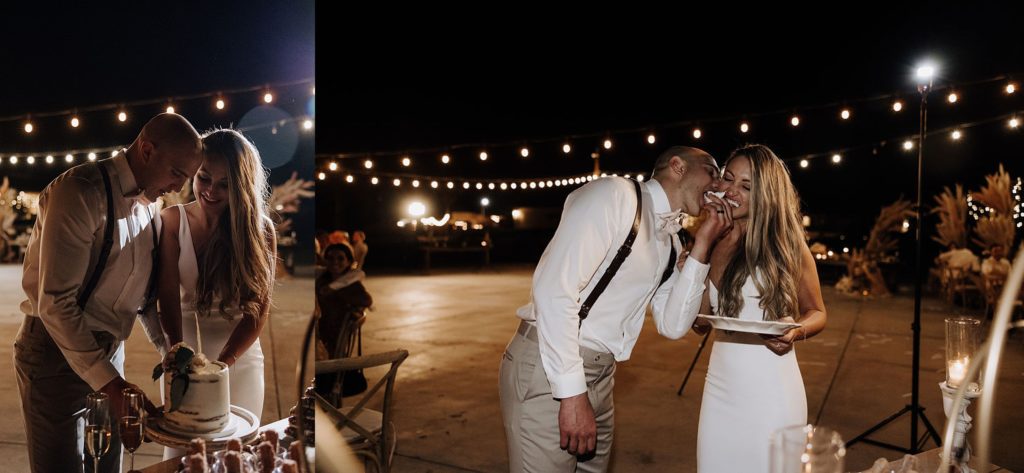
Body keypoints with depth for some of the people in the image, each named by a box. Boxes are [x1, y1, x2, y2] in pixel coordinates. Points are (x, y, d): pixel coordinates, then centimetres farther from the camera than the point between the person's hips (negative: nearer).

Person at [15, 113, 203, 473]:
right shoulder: (80, 192, -19)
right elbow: (56, 303, -24)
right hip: (57, 352, -7)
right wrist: (109, 382, -26)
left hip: (109, 349, 7)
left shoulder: (149, 204, 4)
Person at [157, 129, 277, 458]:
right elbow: (169, 293, -12)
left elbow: (259, 309, -9)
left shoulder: (261, 229, -7)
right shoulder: (173, 220, -6)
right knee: (179, 447, 9)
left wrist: (224, 361, -19)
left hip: (239, 357, 0)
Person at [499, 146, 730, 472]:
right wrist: (571, 394, -24)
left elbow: (672, 326, 6)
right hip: (549, 368, -8)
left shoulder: (670, 239, 11)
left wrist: (702, 246, 0)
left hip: (600, 374, 8)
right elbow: (554, 290, -23)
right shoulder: (616, 195, -14)